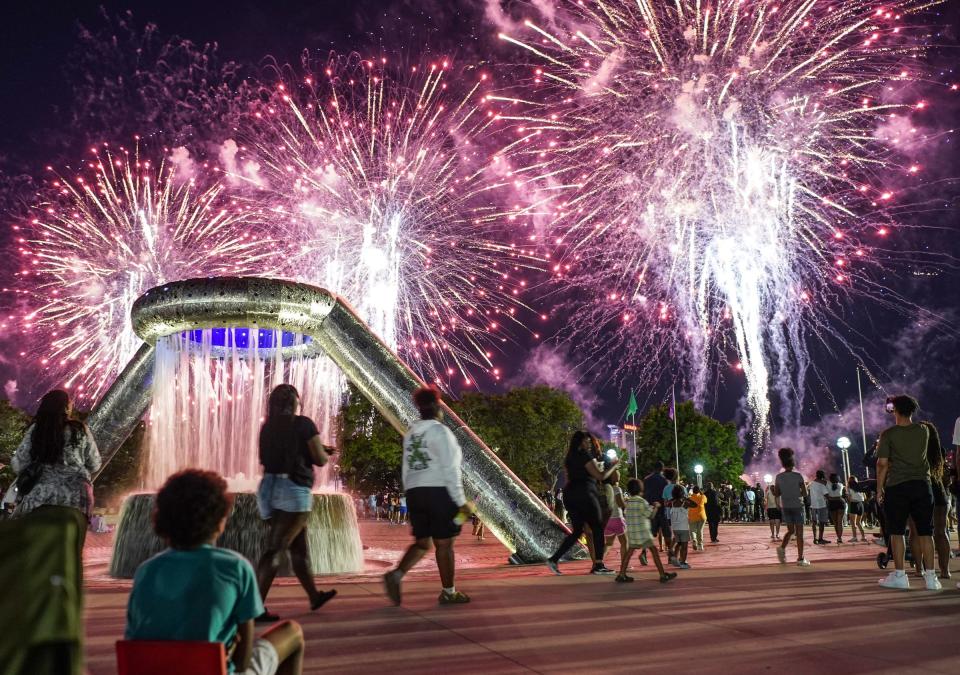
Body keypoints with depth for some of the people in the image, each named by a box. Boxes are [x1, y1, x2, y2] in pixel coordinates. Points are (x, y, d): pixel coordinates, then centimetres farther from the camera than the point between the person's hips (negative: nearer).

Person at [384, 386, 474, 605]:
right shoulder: (440, 431, -9)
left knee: (422, 543, 12)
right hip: (439, 492, -7)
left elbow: (406, 469, 14)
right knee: (444, 544, 3)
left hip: (414, 492, 7)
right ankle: (448, 592, 11)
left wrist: (410, 496, 19)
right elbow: (450, 470, -14)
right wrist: (461, 501, -12)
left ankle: (396, 575, -10)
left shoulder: (410, 433, 13)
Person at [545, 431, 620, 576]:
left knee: (577, 530, 12)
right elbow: (600, 476, -9)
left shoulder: (570, 458, 17)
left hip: (569, 495, 8)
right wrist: (613, 466, 4)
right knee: (598, 529, 1)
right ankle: (598, 566, -2)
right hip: (585, 495, -8)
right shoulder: (586, 456, -7)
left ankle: (554, 559, 2)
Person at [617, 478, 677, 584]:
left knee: (629, 551, 11)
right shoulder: (642, 501, -10)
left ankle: (621, 575, 8)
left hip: (631, 531, 5)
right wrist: (655, 507, 6)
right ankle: (663, 575, -1)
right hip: (643, 532, -5)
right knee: (654, 550, 0)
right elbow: (650, 515, -9)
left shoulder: (627, 502, 5)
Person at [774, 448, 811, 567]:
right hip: (797, 506, -3)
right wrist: (797, 492, 10)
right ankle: (800, 559, 1)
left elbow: (776, 493, 1)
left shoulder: (778, 477, 0)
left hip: (785, 507, 4)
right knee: (799, 533, 3)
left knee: (790, 531, 17)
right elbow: (805, 493, -8)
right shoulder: (798, 476, -9)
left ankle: (782, 548, -8)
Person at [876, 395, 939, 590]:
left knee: (896, 532, 4)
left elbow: (882, 463, -8)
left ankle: (899, 576, 4)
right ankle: (930, 576, 4)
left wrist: (879, 488, 1)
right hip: (922, 485, 3)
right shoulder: (924, 431, 6)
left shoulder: (888, 434, -5)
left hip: (897, 486, -3)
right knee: (925, 532, 5)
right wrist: (907, 421, 29)